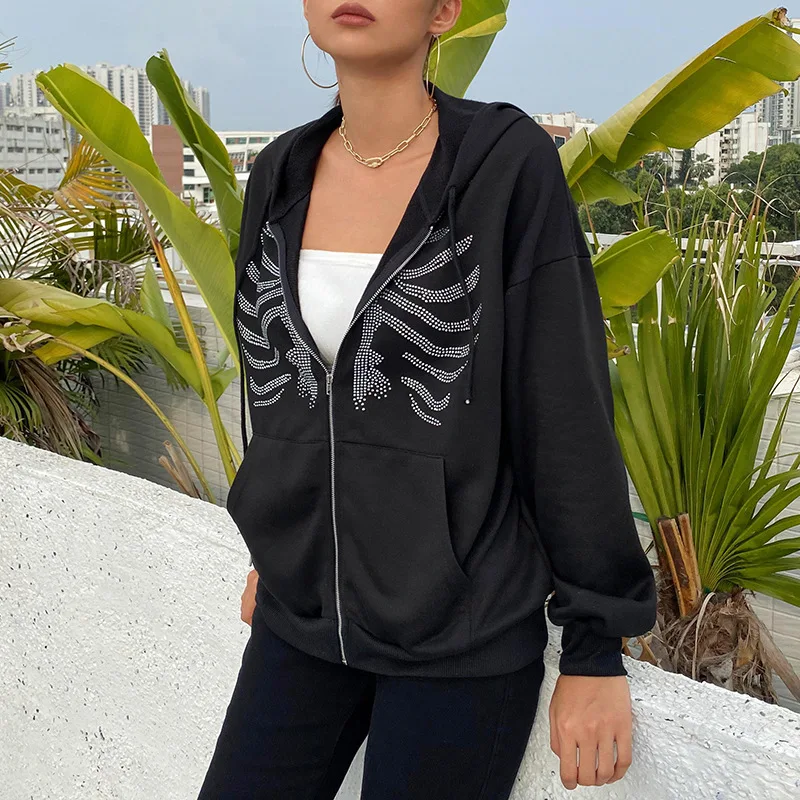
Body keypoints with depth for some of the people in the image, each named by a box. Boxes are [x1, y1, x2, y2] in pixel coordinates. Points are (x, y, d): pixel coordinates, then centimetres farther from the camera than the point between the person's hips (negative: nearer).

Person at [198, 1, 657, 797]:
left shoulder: (512, 165, -13)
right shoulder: (281, 176, 3)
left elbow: (570, 412, -11)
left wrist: (596, 651, -9)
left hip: (463, 630, -4)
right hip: (304, 614, 5)